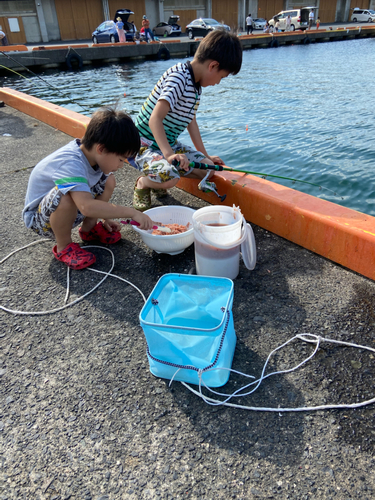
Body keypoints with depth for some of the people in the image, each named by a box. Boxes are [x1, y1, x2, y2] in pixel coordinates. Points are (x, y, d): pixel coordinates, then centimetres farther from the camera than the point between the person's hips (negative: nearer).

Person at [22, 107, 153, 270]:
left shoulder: (89, 153, -11)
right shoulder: (70, 164, -36)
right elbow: (87, 207, -50)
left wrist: (105, 218, 6)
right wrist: (132, 213, -45)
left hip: (68, 210, 7)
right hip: (39, 217, -7)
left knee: (108, 181, -7)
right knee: (67, 196, -39)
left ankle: (89, 228, 10)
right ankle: (63, 246, -12)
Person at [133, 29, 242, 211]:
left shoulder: (196, 84, 8)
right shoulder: (179, 77, -21)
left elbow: (191, 121, 17)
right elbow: (155, 119, -31)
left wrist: (205, 155, 18)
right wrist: (168, 154, -42)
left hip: (169, 144, 9)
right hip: (147, 144, -9)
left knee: (208, 169, 0)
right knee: (169, 178, -35)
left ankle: (158, 179, 14)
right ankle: (142, 183, 0)